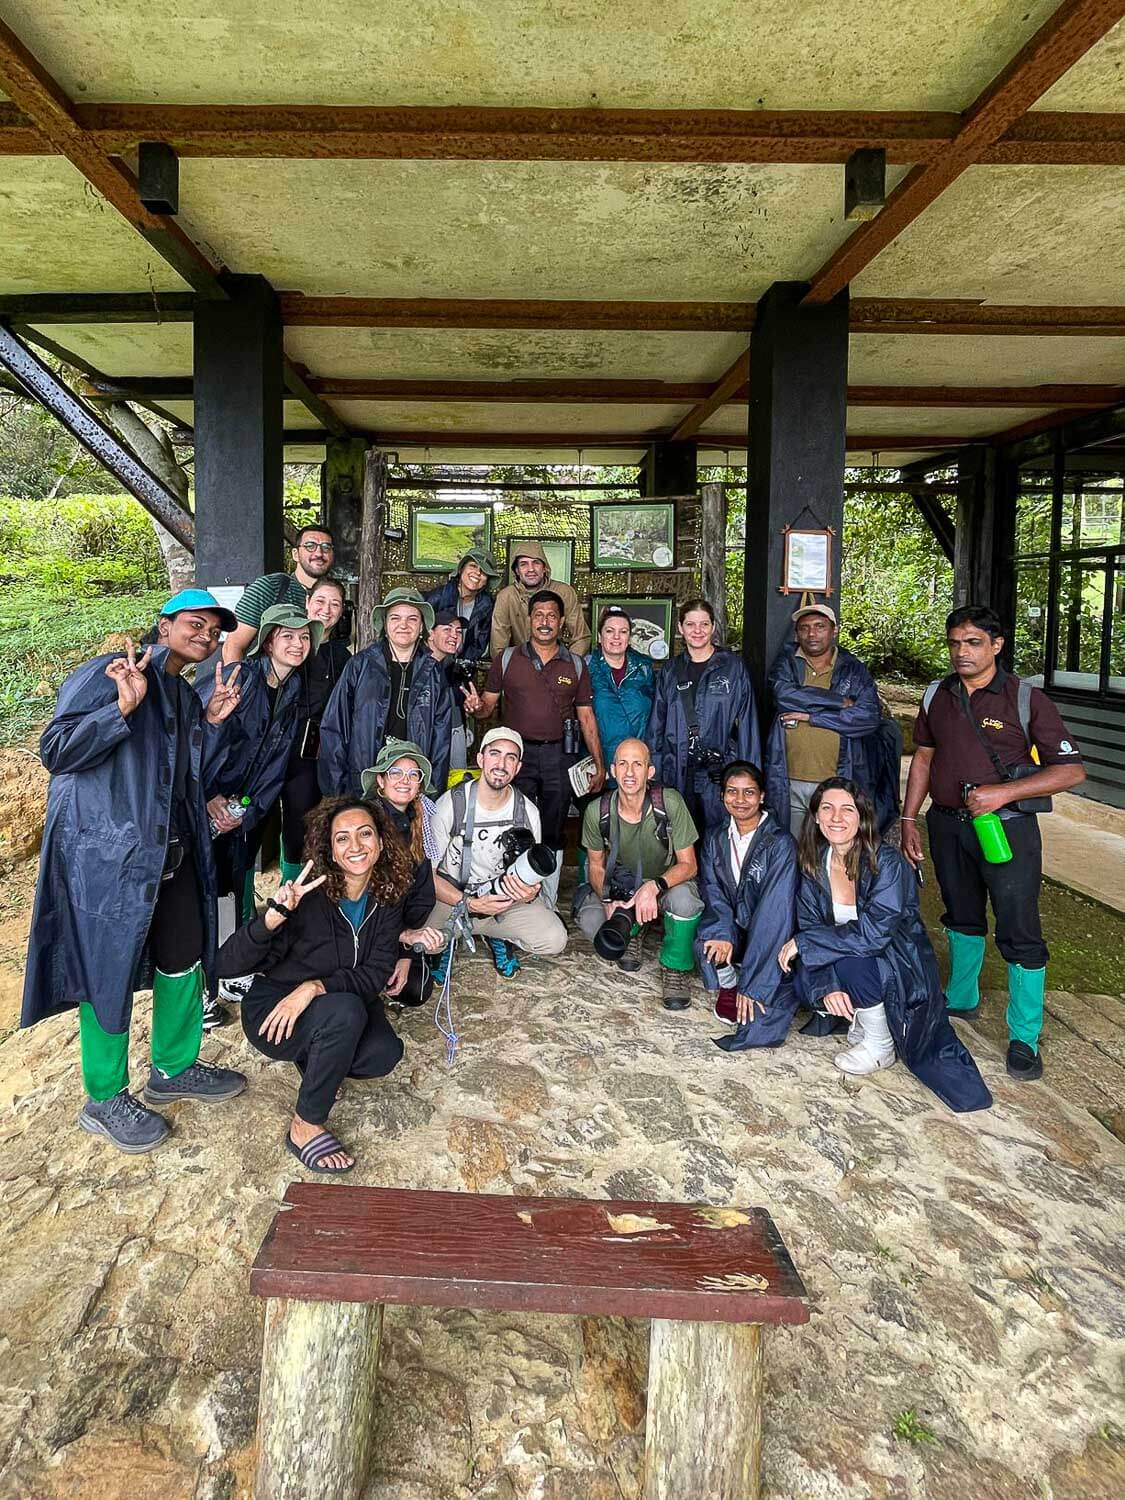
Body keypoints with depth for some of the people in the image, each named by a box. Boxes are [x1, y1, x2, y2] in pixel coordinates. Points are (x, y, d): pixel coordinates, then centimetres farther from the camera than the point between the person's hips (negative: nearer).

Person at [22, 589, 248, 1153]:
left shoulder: (185, 696, 15)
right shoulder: (107, 674, -10)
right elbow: (56, 750, -17)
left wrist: (213, 722, 5)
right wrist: (124, 707, -28)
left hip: (172, 851, 8)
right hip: (107, 853, -8)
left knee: (184, 959, 15)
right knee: (110, 973, 3)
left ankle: (174, 1068, 36)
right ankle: (106, 1100, 20)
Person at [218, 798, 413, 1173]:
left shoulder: (386, 899, -10)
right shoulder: (308, 895, -24)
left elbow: (376, 974, -15)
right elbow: (227, 965, -27)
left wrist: (315, 987, -31)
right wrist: (273, 917, -45)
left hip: (337, 1004, 4)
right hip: (273, 1007, -4)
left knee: (384, 1054, -23)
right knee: (346, 1011, -33)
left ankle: (312, 1058, 10)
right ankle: (305, 1127, -14)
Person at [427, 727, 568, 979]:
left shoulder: (528, 812, -5)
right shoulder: (450, 805, -14)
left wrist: (531, 892, -21)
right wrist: (470, 903, -26)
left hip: (506, 898, 2)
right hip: (452, 897, -2)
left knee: (555, 939, -21)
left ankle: (499, 937, 11)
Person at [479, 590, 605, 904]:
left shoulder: (576, 664, 9)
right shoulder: (507, 658, 6)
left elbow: (586, 716, 10)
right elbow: (488, 704, 7)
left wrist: (599, 764, 5)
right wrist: (477, 705, -18)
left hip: (560, 754, 1)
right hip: (519, 751, -1)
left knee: (553, 834, 6)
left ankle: (548, 908, 15)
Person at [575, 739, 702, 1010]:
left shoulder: (670, 802, -24)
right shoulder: (597, 811, -16)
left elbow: (688, 865, -18)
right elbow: (596, 866, -1)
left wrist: (654, 886, -36)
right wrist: (609, 900, -20)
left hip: (668, 880, -2)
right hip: (623, 885, 3)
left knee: (683, 898, -38)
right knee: (589, 921, -27)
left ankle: (676, 967, -9)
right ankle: (632, 931, 11)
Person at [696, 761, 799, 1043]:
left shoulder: (780, 843, -17)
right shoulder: (715, 839, 2)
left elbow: (774, 911, -23)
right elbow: (713, 891, -6)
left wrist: (751, 983, -28)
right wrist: (723, 932, -29)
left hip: (769, 936, -5)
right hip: (735, 929, 5)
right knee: (706, 942, -27)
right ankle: (727, 988, 0)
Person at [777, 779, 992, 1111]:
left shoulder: (887, 862, -22)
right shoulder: (813, 863, -5)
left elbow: (874, 931, -32)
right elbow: (808, 924, -10)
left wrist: (802, 943, -28)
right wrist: (826, 987, -26)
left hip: (902, 969, -5)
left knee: (850, 958, -32)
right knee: (805, 980, -21)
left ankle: (880, 1045, -7)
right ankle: (859, 1015, 9)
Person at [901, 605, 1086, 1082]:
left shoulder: (1026, 699, -10)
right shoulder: (937, 696, 5)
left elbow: (1072, 770, -11)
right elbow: (923, 757, 13)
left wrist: (1003, 792, -21)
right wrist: (908, 820, 8)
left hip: (1006, 826, -5)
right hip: (947, 824, 5)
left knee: (1019, 932, -3)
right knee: (962, 918, 20)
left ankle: (1025, 1039, 8)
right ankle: (961, 998, 39)